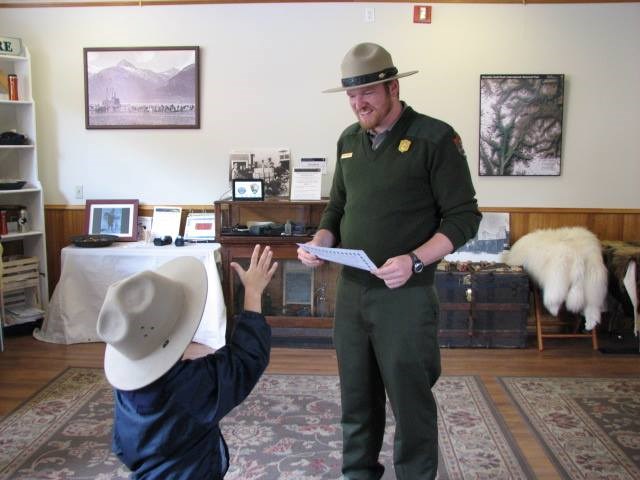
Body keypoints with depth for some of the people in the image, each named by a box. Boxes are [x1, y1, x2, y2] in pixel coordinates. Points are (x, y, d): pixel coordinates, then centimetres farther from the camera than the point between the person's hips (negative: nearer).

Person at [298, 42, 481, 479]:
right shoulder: (349, 140, 11)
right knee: (356, 396, 17)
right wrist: (321, 241, -1)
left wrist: (415, 260, -23)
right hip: (350, 290, 6)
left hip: (406, 295, -5)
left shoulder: (434, 138, -8)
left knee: (410, 401, 5)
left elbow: (464, 216, -9)